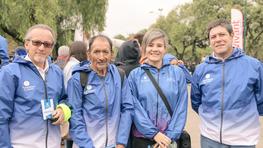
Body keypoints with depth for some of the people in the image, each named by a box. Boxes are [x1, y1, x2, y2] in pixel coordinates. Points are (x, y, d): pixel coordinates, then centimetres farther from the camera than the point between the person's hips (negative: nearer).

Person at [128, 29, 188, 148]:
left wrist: (170, 135, -9)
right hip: (142, 138, 0)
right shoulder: (135, 75, -2)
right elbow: (135, 107, -7)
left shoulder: (177, 73, 0)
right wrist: (153, 133, -14)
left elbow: (181, 107, -3)